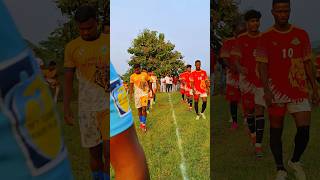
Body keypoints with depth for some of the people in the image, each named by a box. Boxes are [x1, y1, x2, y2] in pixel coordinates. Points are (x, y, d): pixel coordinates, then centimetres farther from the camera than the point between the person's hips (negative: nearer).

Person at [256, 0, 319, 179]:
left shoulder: (302, 35, 8)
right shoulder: (266, 38, 1)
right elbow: (262, 66, -3)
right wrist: (267, 90, -14)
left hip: (299, 90, 2)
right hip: (276, 90, -1)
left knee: (304, 128, -7)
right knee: (276, 130, 5)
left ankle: (295, 161, 20)